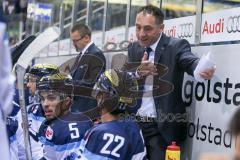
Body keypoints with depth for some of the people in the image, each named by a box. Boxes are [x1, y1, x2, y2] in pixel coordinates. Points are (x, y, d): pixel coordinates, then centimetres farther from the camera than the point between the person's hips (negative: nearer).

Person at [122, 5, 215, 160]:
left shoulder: (177, 46, -7)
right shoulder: (134, 48, 8)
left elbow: (191, 61, -26)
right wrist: (138, 72, -20)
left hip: (163, 127, -5)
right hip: (134, 123, 5)